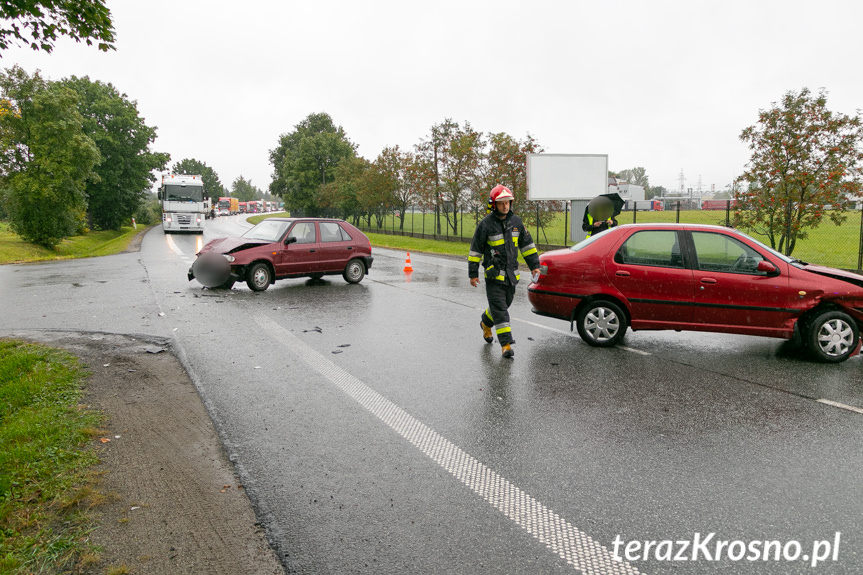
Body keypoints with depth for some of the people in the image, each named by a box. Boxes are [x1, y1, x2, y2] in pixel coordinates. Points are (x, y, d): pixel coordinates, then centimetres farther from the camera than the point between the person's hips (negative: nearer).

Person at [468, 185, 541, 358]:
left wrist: (534, 265, 9)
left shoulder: (516, 221, 6)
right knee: (500, 309, -8)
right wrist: (473, 273, -4)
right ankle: (506, 344, -7)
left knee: (504, 304, 16)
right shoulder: (486, 224, -9)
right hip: (494, 275, -5)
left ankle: (486, 323, 44)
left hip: (511, 275, 5)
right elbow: (475, 249, -4)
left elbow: (527, 244, 14)